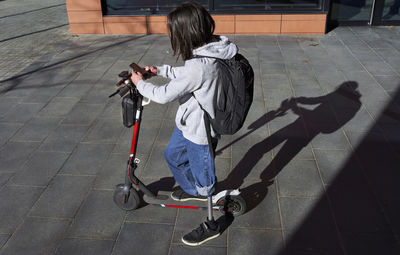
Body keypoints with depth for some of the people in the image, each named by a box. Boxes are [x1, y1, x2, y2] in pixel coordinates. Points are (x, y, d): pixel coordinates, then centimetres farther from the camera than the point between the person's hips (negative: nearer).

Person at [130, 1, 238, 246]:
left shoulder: (199, 66, -35)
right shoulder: (208, 49, -4)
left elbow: (164, 95, -26)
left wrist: (140, 83, -9)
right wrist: (159, 70, 12)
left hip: (199, 132, -9)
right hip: (188, 123, 10)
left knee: (204, 180, 10)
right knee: (172, 155, 30)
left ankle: (211, 226, 33)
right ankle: (193, 191, 54)